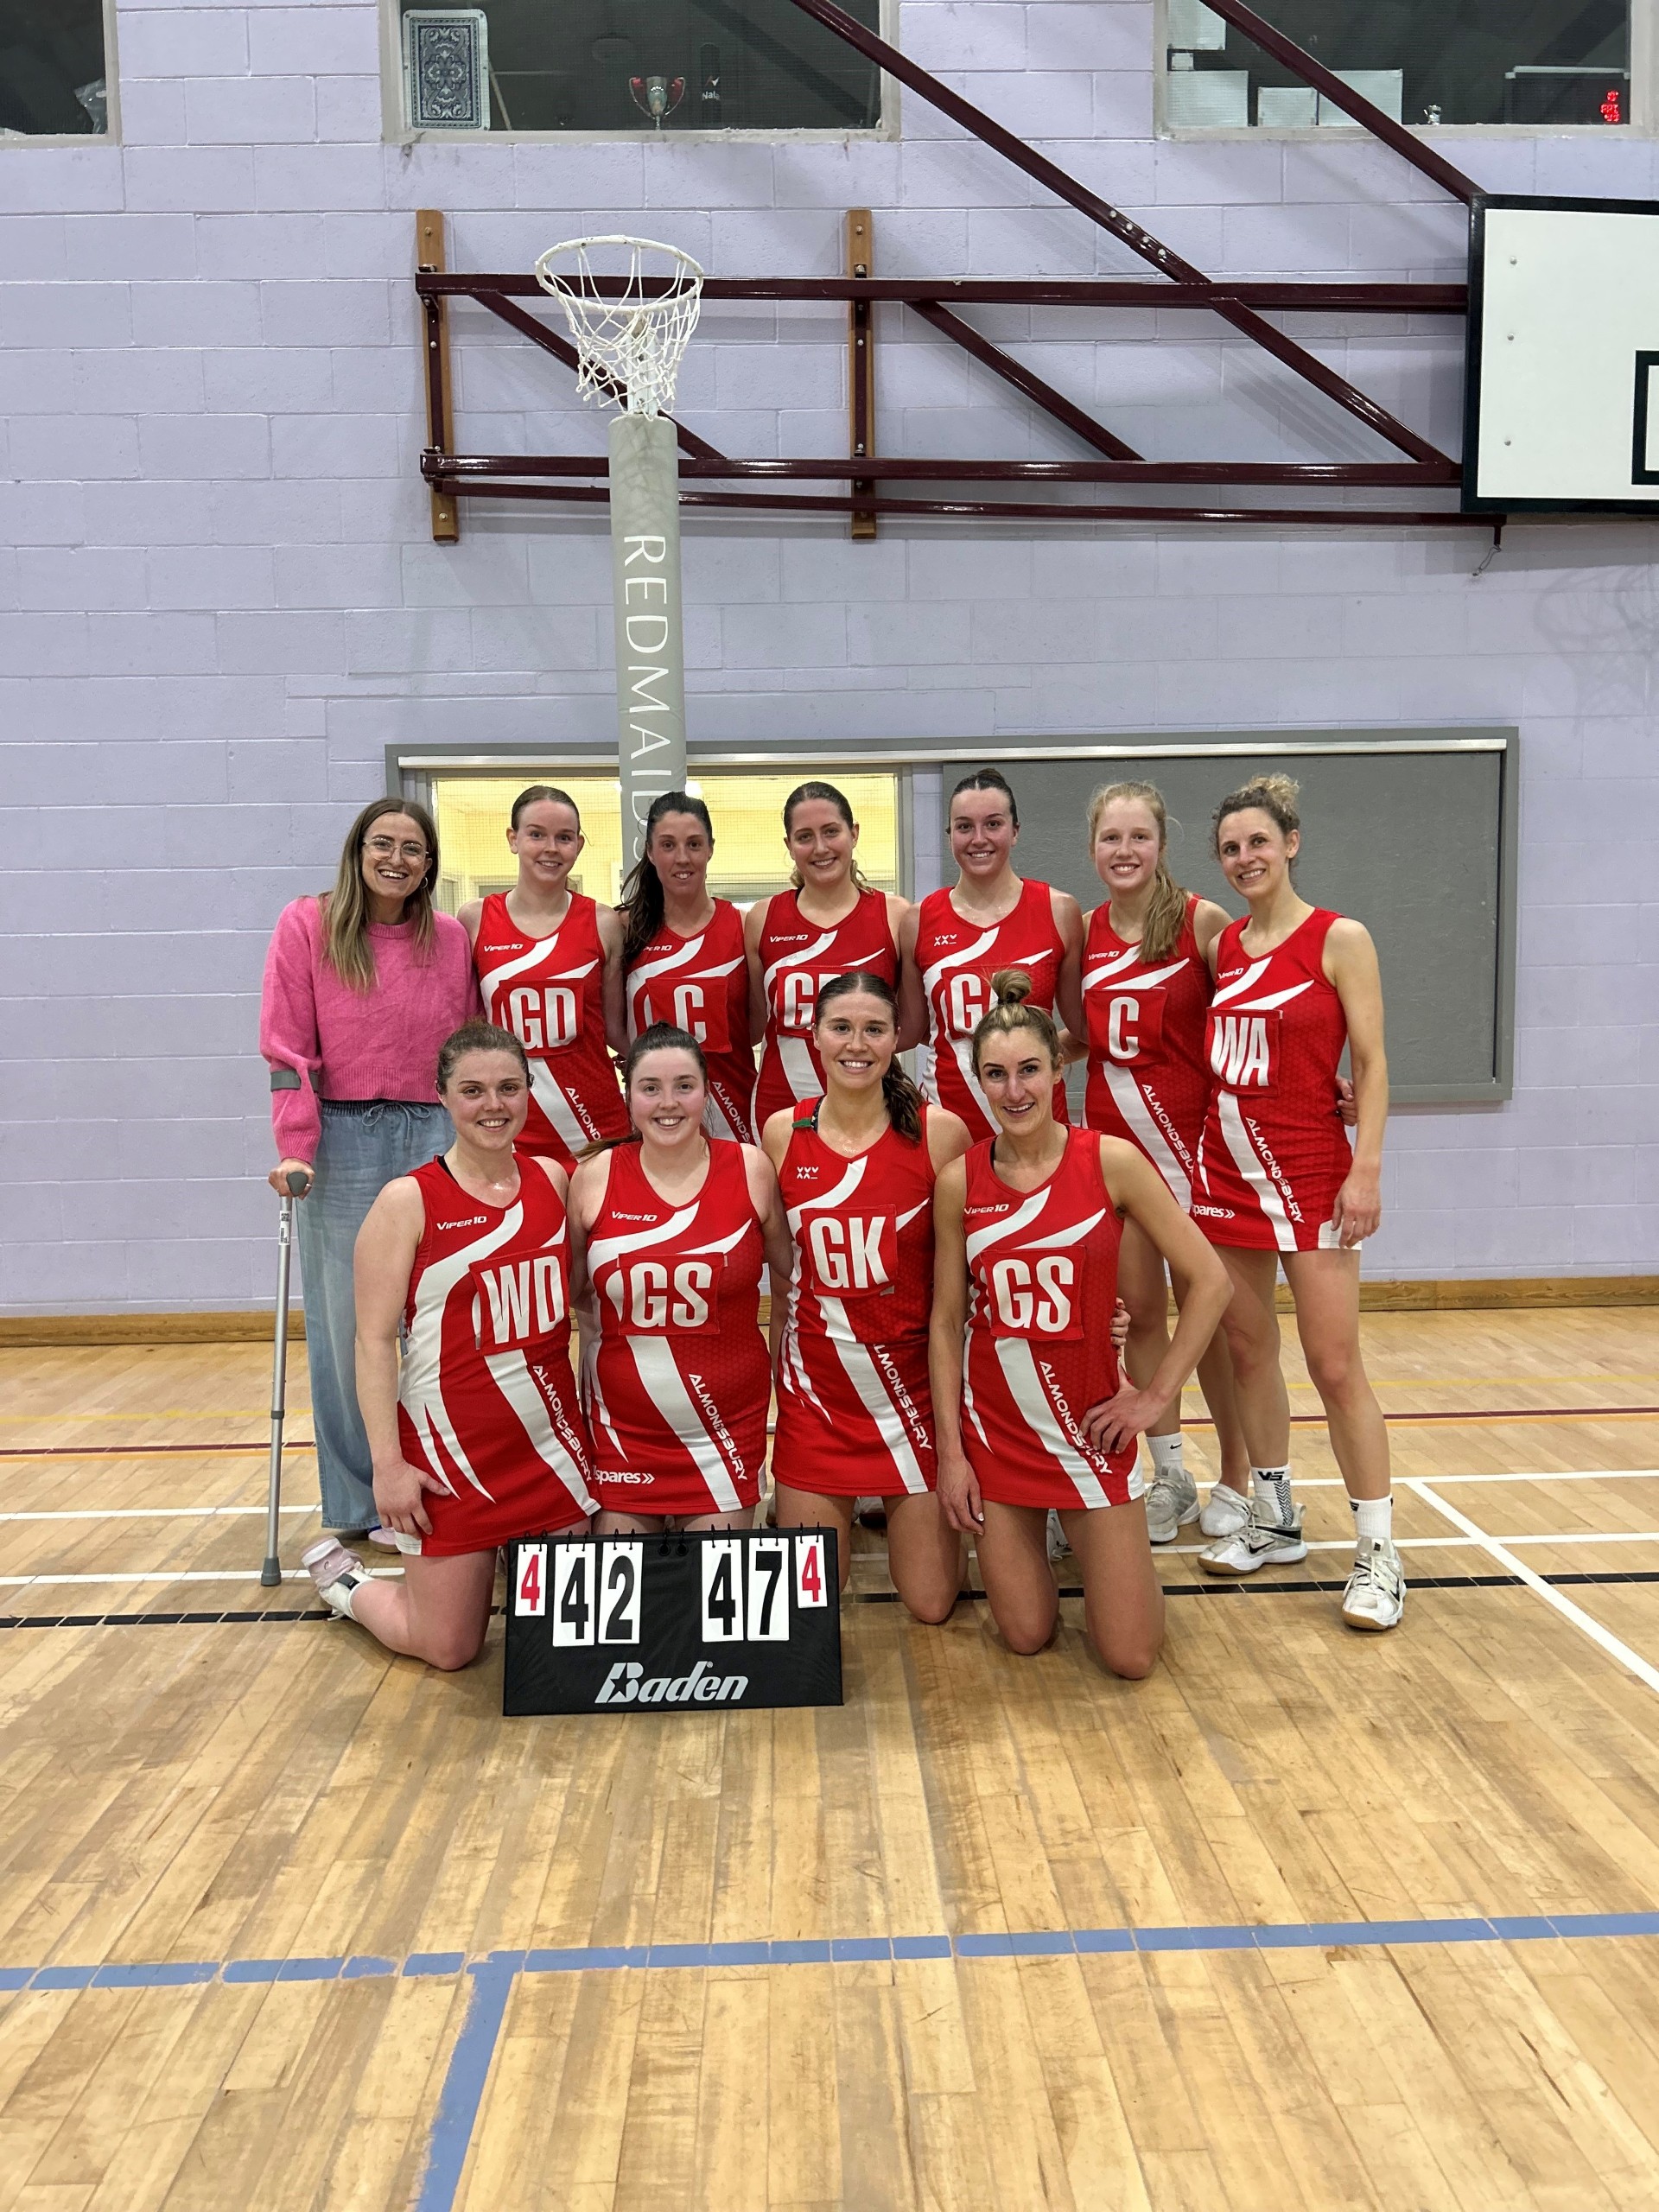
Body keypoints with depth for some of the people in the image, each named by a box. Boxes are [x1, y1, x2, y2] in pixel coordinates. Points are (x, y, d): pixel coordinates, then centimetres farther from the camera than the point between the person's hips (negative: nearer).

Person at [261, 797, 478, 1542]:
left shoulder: (451, 938, 8)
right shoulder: (306, 925, 0)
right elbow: (287, 1047, -5)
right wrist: (295, 1147, -13)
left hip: (433, 1137, 3)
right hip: (342, 1140, -2)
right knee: (347, 1322, 4)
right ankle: (359, 1500, 17)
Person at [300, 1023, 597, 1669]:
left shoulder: (553, 1180, 3)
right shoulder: (408, 1201, -11)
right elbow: (374, 1342, -11)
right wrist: (387, 1463, -15)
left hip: (551, 1440, 4)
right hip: (452, 1448, -4)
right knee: (450, 1648, 7)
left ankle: (511, 1568, 39)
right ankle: (342, 1577, 34)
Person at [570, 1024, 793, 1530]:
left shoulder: (751, 1170, -4)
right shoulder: (594, 1178, -3)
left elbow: (790, 1273, 9)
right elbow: (572, 1292, 10)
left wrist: (780, 1364, 7)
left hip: (728, 1427, 0)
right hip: (622, 1427, 1)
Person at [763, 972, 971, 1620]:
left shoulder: (938, 1132, -9)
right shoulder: (783, 1132, -1)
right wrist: (777, 1363, 8)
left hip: (913, 1378, -2)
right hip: (815, 1382, 2)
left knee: (931, 1603, 5)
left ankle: (910, 1514, 35)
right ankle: (844, 1513, 37)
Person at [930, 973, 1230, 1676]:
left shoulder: (1110, 1162, -10)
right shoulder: (959, 1181, -4)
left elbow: (1208, 1281, -7)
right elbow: (946, 1322, 1)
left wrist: (1155, 1395, -8)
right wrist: (949, 1451, -3)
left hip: (1089, 1424, -1)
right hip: (992, 1427, 1)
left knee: (1131, 1657, 1)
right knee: (1025, 1637, 8)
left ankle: (1103, 1546, 32)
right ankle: (1029, 1544, 39)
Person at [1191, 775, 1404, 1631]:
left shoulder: (1339, 939, -6)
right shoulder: (1222, 944, 9)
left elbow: (1371, 1063, -9)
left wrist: (1367, 1169, -16)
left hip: (1310, 1172, -5)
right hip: (1226, 1167, 5)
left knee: (1335, 1365, -3)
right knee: (1247, 1351, 10)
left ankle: (1378, 1552, 9)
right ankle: (1273, 1521, 25)